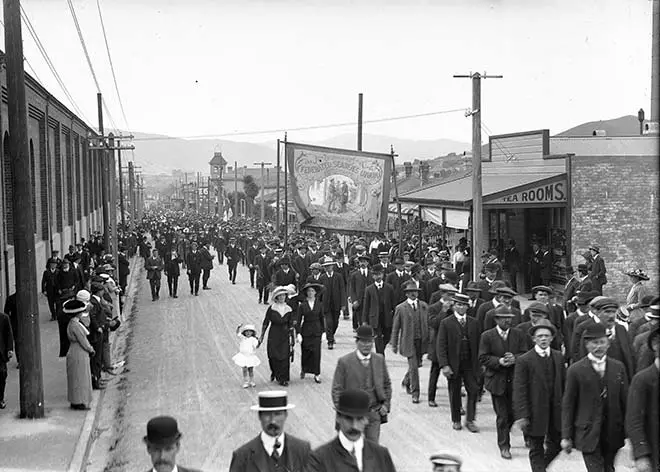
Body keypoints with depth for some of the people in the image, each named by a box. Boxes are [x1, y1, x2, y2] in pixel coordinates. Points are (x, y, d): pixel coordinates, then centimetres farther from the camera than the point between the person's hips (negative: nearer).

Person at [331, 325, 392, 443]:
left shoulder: (379, 359, 5)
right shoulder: (344, 362, -6)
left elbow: (387, 384, 16)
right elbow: (337, 389, -4)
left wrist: (386, 404, 4)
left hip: (374, 414, 2)